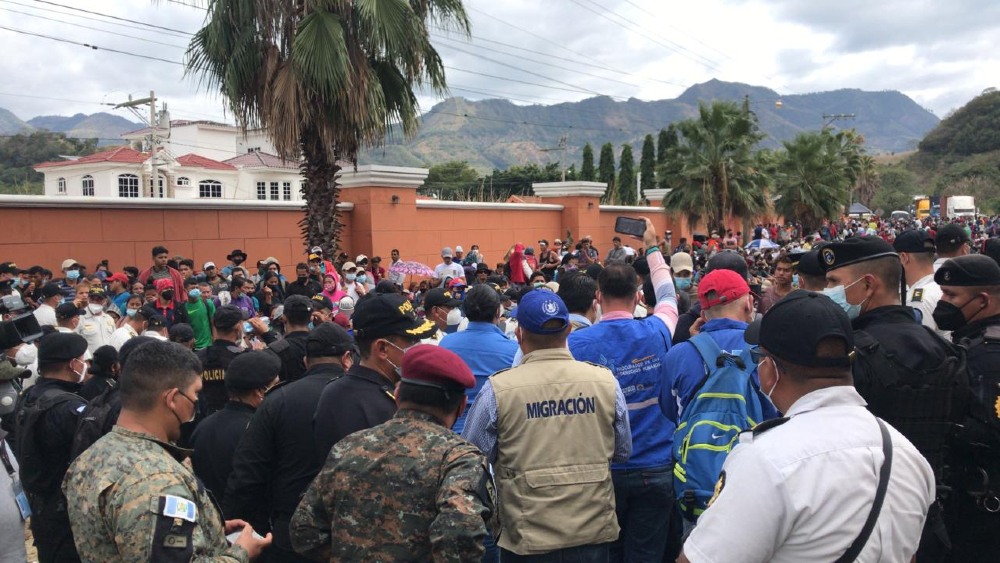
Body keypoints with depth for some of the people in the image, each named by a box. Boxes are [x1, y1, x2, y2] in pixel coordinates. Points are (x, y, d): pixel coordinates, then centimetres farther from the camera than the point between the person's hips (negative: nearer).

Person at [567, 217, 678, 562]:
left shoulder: (576, 343, -11)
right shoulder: (657, 333, -5)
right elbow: (667, 295, 17)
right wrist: (652, 247, 32)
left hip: (600, 469, 0)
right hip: (656, 468, 1)